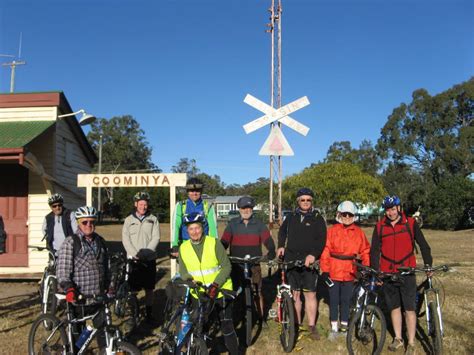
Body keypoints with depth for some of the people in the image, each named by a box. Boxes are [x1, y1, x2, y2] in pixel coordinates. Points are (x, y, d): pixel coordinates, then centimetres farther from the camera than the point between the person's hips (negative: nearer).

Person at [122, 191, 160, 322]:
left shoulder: (153, 219, 5)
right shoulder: (129, 220, 6)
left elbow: (156, 238, -3)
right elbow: (125, 239, -1)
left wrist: (145, 253, -14)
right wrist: (135, 254, -13)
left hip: (149, 259, 0)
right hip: (133, 259, 0)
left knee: (149, 288, 6)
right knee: (133, 288, 0)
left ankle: (149, 313, 16)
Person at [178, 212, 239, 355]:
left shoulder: (214, 243, -11)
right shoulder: (183, 248, -2)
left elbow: (226, 266, -11)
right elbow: (183, 272, 2)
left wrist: (215, 285, -22)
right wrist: (191, 281, -19)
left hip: (220, 291, -3)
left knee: (227, 325, 0)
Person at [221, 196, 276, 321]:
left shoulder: (259, 224, 5)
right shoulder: (232, 224, 5)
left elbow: (268, 240, -4)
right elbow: (224, 241, -1)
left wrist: (271, 253, -21)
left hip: (254, 265, 0)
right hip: (236, 265, 1)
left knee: (258, 292, 1)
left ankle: (261, 318, 16)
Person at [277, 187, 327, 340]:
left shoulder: (317, 218, 0)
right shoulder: (291, 217, 11)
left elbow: (321, 239, -8)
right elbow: (282, 231, 27)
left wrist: (313, 254, -23)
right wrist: (280, 246, 11)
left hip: (309, 261, -3)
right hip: (291, 260, 3)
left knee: (310, 294, -2)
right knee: (294, 294, 7)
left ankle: (312, 326, 8)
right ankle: (297, 324, 17)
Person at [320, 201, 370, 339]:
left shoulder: (358, 232, 3)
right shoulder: (332, 230, -2)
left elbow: (365, 251, 7)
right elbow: (325, 251, -4)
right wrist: (325, 270, -7)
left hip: (349, 272, 1)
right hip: (334, 271, -1)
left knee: (346, 300, 11)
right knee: (334, 300, 8)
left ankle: (344, 326, 26)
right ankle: (334, 327, 20)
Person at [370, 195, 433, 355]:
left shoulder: (410, 223, -3)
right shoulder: (380, 226, 1)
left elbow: (423, 245, 3)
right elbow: (374, 250, 2)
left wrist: (428, 265, -1)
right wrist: (375, 272, -5)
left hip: (407, 272, -2)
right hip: (387, 273, 2)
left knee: (409, 308, 0)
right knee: (394, 307, 12)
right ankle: (398, 339, 26)